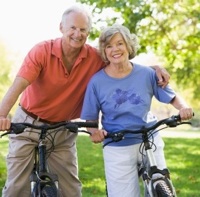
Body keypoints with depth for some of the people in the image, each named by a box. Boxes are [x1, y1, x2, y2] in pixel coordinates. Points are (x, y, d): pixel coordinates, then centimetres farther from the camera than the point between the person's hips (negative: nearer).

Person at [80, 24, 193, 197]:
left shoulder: (147, 74, -2)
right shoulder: (97, 81, -5)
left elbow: (172, 96, 6)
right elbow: (91, 118, 1)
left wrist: (184, 108, -14)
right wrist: (95, 132, -20)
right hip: (117, 148, -1)